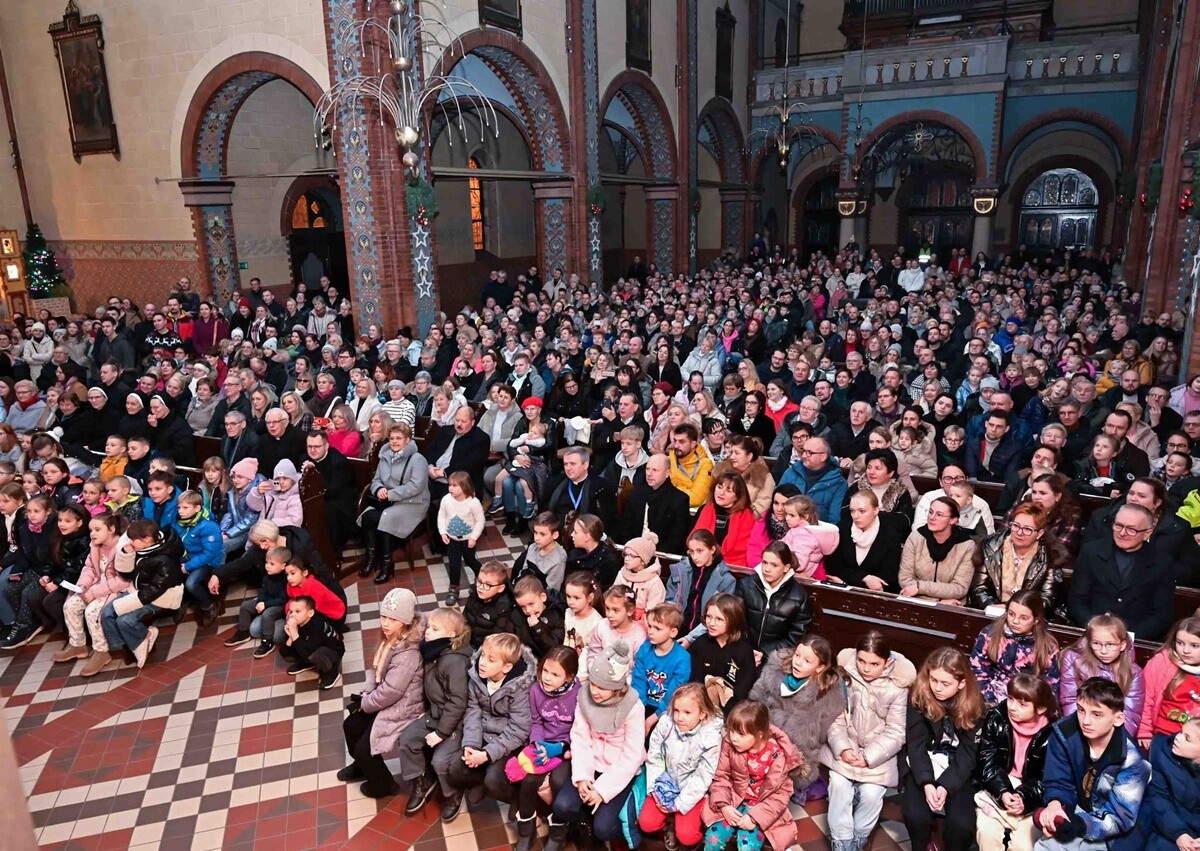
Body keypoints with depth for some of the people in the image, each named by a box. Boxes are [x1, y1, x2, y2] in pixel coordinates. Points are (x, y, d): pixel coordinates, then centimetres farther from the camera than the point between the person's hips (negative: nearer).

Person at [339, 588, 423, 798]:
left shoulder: (407, 654, -33)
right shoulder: (391, 639, -3)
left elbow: (390, 692, -29)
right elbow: (376, 670, 8)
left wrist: (365, 703, -13)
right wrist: (365, 695, -4)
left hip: (400, 710, -9)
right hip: (384, 701, 9)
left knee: (364, 748, -5)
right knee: (350, 725, 19)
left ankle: (383, 784, 23)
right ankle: (361, 765, 46)